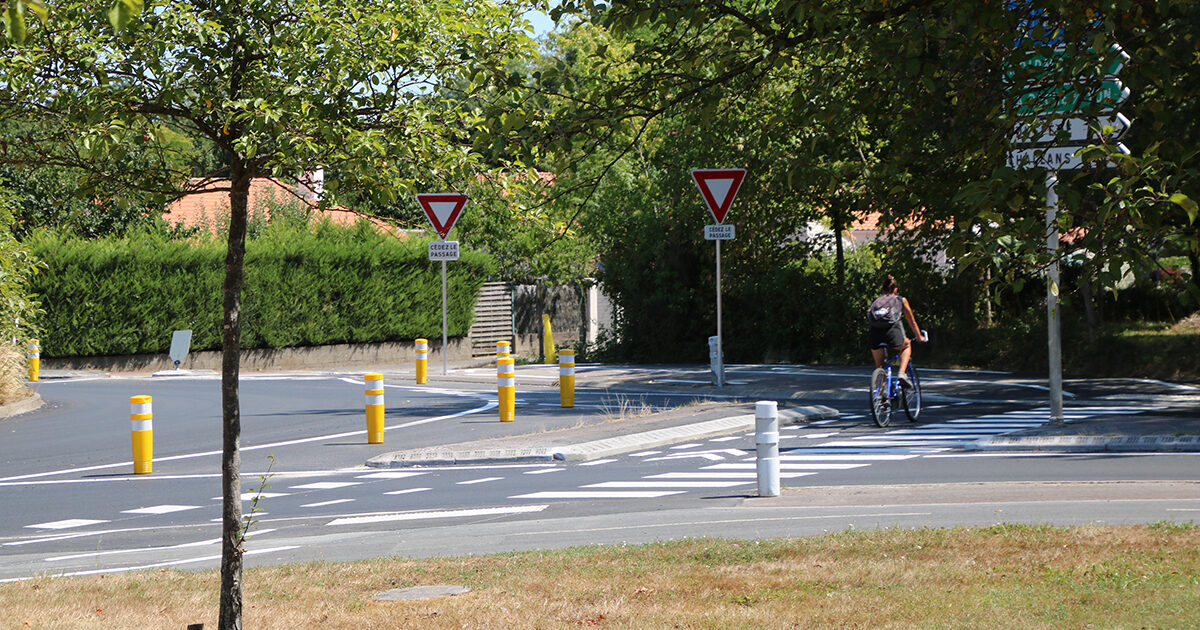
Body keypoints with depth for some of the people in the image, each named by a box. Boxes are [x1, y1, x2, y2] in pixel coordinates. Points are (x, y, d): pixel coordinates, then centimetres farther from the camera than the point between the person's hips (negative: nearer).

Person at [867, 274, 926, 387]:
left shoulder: (876, 301, 29)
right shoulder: (901, 300, 23)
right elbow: (912, 322, 33)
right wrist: (919, 337, 48)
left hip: (874, 336, 2)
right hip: (892, 334, -2)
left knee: (879, 366, 22)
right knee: (906, 345, 30)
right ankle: (902, 373, 11)